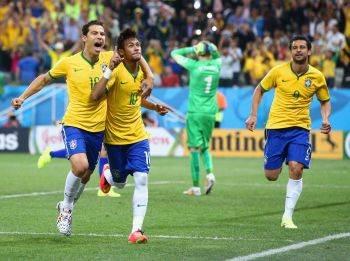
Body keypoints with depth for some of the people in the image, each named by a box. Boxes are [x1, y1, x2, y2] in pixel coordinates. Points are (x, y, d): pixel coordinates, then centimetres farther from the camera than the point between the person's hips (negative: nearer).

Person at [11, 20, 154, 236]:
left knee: (86, 176, 11)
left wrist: (149, 79, -1)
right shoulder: (69, 63, -4)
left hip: (97, 128, 4)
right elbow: (45, 79, 11)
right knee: (80, 166, -26)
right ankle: (67, 205, 1)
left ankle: (66, 209, 38)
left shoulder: (109, 58, -1)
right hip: (74, 124, -4)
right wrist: (23, 97, 7)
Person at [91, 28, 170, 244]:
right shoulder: (116, 72, -18)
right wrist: (109, 69, -36)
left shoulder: (141, 71, 2)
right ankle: (108, 175, 52)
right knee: (120, 183, 12)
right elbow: (95, 96, -31)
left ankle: (137, 230, -12)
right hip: (115, 137, -3)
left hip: (138, 136, 3)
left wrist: (155, 107, 6)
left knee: (141, 179, -14)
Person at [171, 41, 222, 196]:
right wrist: (211, 49, 14)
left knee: (195, 148, -2)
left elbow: (174, 53, 6)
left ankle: (196, 187, -3)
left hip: (195, 112, -4)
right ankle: (210, 173, -7)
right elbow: (217, 56, 30)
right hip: (210, 113, 4)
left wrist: (192, 49, 10)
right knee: (204, 147, 18)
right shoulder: (216, 65, 4)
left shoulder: (194, 65, -7)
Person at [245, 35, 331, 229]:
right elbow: (260, 90, 10)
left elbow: (325, 102, 14)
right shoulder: (278, 71, -5)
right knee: (271, 176, 1)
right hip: (276, 126, 0)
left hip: (300, 128, 0)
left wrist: (326, 120, -5)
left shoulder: (317, 77, -2)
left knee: (296, 169, -19)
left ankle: (287, 217, -9)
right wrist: (253, 115, 1)